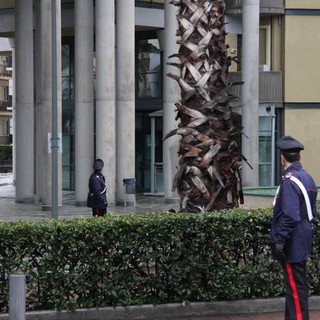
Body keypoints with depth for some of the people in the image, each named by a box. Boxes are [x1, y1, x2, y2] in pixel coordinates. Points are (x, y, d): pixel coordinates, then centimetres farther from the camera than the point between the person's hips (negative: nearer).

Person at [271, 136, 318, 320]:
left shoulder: (290, 181, -18)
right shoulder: (308, 178, 10)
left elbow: (290, 216, -24)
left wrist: (280, 241, -21)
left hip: (293, 243, -9)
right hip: (304, 240, 9)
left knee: (295, 287, -5)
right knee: (298, 285, 16)